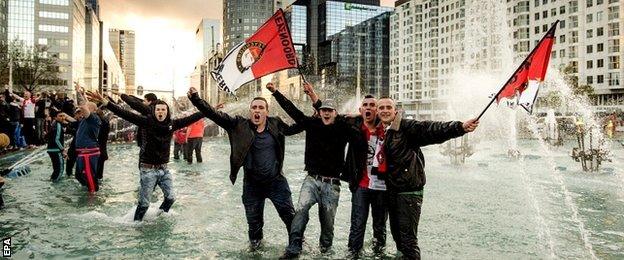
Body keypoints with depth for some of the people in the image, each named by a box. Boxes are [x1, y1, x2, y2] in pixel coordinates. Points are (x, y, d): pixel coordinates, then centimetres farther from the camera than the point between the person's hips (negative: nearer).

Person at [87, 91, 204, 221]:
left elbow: (189, 119, 3)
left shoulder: (172, 124, 0)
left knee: (170, 198, 12)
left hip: (164, 168, 4)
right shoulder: (147, 121, -11)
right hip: (148, 169, -4)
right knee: (144, 203, 2)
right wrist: (105, 102, -28)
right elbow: (126, 114, -18)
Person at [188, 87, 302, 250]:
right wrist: (195, 99, -21)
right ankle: (255, 240, 45)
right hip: (252, 184, 0)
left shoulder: (276, 124, -4)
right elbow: (214, 114, -13)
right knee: (253, 218, 16)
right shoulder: (239, 125, -9)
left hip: (276, 181, 0)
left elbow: (295, 128, 11)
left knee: (289, 215, 8)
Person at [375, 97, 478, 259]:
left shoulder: (406, 127, -10)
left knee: (408, 238, -4)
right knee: (397, 234, 18)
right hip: (392, 191, 7)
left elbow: (431, 129, -24)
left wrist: (460, 127, -36)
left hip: (409, 191, -7)